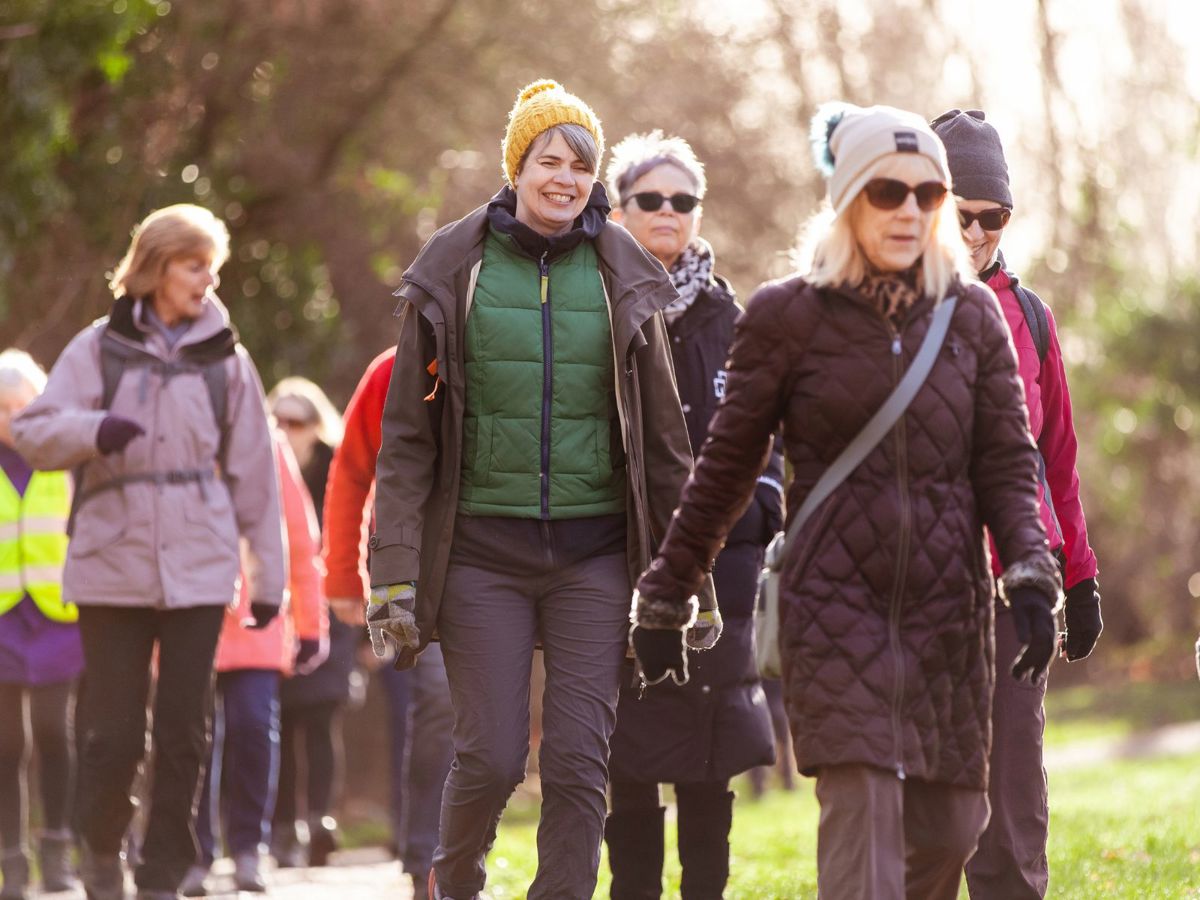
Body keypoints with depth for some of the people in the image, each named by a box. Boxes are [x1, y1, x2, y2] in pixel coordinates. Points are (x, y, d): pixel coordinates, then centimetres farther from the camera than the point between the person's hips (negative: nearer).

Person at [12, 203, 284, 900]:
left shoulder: (225, 358, 8)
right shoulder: (101, 348, 5)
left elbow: (254, 472, 10)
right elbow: (35, 432, 0)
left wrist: (269, 574, 9)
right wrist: (94, 429, -21)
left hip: (200, 570, 1)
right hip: (113, 566, -1)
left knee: (185, 732, 1)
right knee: (115, 732, -2)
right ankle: (101, 843, 24)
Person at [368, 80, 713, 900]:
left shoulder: (623, 279, 6)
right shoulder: (453, 275, 2)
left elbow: (664, 438, 10)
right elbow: (407, 438, 1)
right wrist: (396, 574, -6)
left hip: (593, 553, 1)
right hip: (482, 548, -1)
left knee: (579, 762, -5)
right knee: (491, 759, -2)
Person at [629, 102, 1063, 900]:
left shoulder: (971, 315, 7)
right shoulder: (790, 317, 0)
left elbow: (1007, 462, 8)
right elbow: (727, 467, 7)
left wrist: (1031, 577, -7)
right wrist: (667, 589, 8)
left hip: (948, 602, 3)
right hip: (835, 602, -3)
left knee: (948, 826, 4)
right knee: (861, 805, -17)